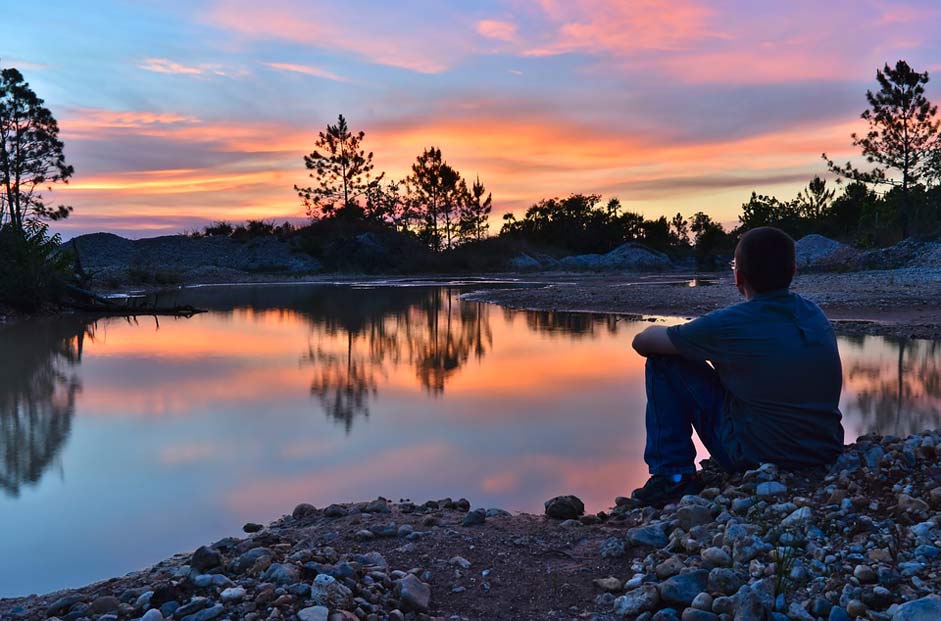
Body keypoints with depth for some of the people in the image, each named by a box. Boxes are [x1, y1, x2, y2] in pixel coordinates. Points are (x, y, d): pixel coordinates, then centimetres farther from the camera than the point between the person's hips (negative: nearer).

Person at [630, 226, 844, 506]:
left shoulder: (728, 325, -16)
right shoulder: (816, 314, 3)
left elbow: (642, 342, -5)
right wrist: (699, 342, 24)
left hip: (758, 458, -6)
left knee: (665, 363, -1)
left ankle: (673, 476, 1)